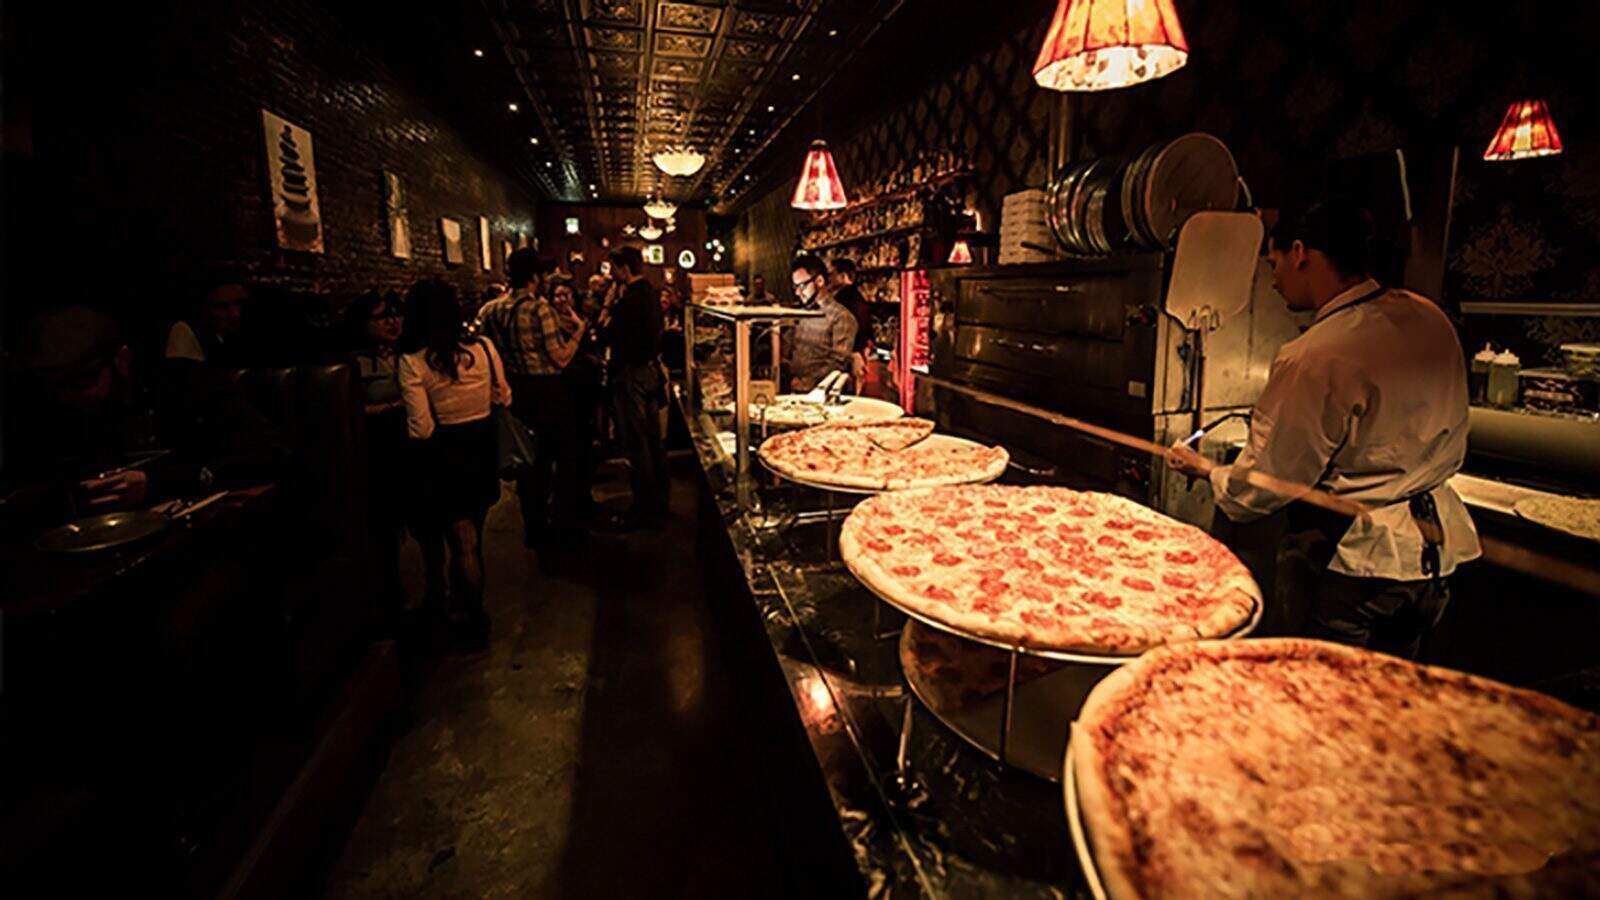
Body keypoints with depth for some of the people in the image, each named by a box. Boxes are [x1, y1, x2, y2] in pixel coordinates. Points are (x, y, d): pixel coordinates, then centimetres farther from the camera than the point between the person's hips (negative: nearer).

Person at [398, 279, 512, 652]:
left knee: (463, 541, 9)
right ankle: (462, 604, 39)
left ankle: (475, 623, 22)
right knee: (471, 536, 21)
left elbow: (421, 430, -18)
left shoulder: (413, 361, -16)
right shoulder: (483, 347, -7)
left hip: (445, 456, -4)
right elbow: (503, 398, 4)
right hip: (484, 449, 4)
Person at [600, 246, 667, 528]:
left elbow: (607, 336, -17)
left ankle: (642, 508, 2)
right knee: (653, 438, 14)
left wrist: (606, 311, -2)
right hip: (651, 369, 10)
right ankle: (659, 499, 24)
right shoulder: (650, 294, 12)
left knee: (635, 443, -4)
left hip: (632, 374, -10)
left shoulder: (630, 300, -18)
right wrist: (614, 306, 11)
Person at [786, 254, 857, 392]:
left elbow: (838, 363, -10)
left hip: (819, 392, -5)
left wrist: (805, 383, -11)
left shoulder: (841, 317, -4)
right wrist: (791, 378, 2)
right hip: (794, 391, 5)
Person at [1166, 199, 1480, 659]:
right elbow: (1451, 448, 14)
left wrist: (1207, 469, 1)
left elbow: (1259, 488, -18)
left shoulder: (1314, 358, -26)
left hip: (1352, 561, -8)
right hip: (1435, 554, 8)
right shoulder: (1432, 318, 0)